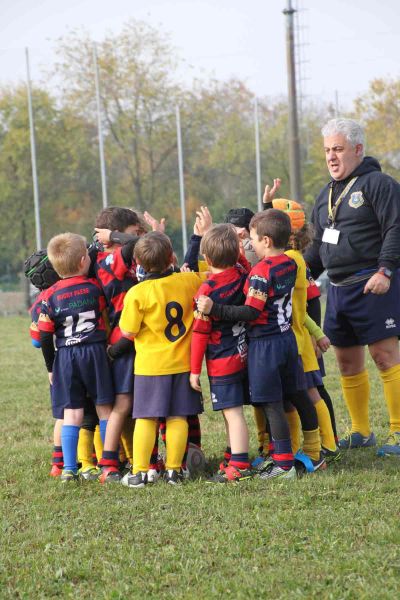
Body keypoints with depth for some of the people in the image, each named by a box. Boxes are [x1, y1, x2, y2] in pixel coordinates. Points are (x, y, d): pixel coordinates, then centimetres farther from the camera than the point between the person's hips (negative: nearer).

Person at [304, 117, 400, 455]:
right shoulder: (327, 194, 20)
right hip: (339, 288, 8)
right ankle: (361, 432, 20)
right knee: (348, 362, 10)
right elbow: (319, 246, 25)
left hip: (373, 285, -8)